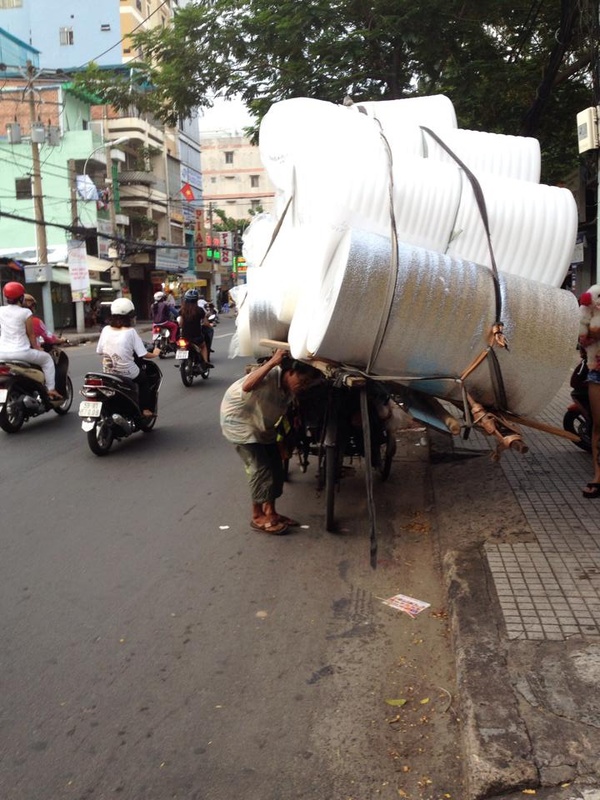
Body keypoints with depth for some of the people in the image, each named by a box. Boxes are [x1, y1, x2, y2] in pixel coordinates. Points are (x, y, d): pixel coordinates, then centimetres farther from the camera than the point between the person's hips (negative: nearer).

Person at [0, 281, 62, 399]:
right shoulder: (25, 312, -7)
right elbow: (31, 335, -2)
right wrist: (38, 348, 13)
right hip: (21, 353, -4)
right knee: (47, 358, 18)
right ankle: (50, 389, 13)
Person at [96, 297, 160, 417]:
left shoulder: (106, 329, -2)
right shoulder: (130, 332, -13)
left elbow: (100, 351, 3)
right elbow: (143, 354, -12)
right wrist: (155, 354, 9)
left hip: (108, 372, 5)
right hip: (127, 373, -4)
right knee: (144, 379, 27)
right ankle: (145, 409, 20)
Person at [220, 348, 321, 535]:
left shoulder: (291, 389, -8)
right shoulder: (270, 375, -32)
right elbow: (247, 386, -52)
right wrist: (272, 362, -55)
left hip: (262, 425, 8)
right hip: (238, 420, -8)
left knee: (275, 466, 5)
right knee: (260, 467, -13)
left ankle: (269, 512, 17)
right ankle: (258, 517, -1)